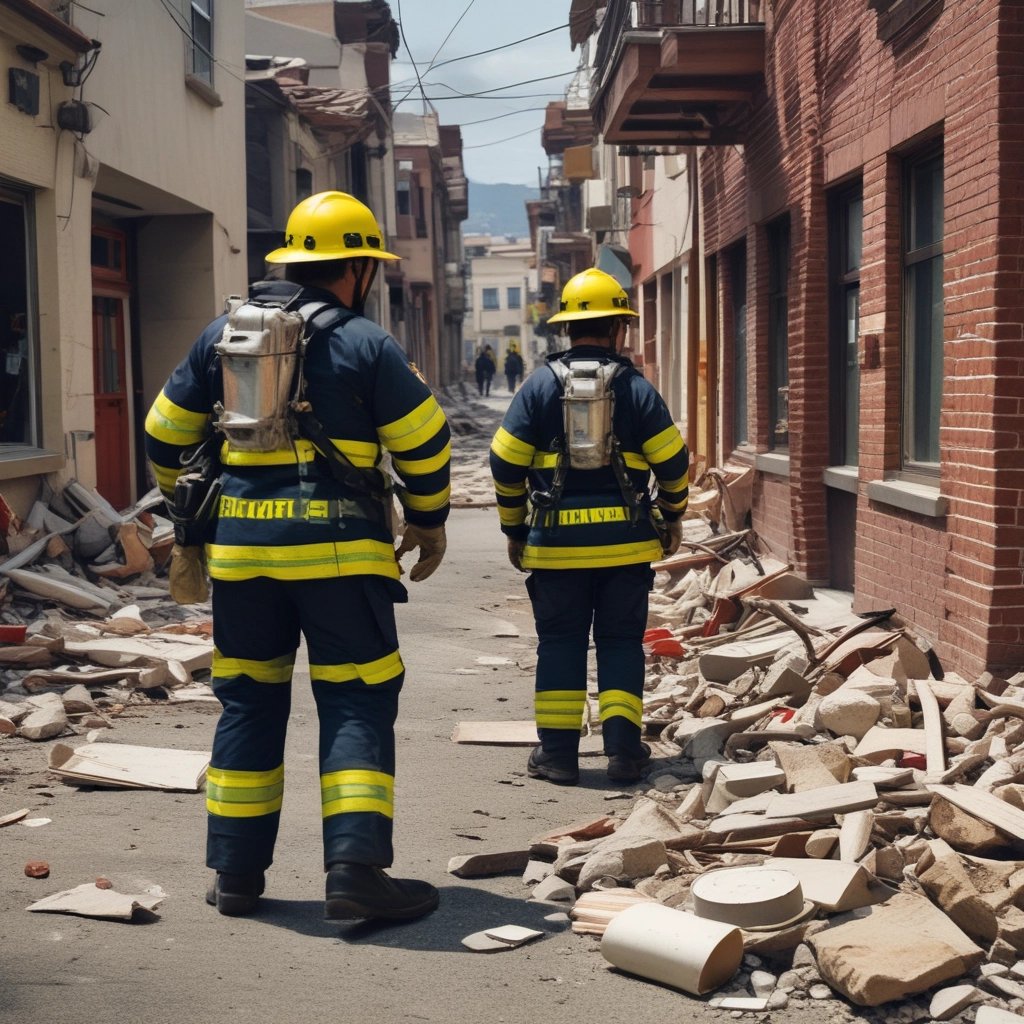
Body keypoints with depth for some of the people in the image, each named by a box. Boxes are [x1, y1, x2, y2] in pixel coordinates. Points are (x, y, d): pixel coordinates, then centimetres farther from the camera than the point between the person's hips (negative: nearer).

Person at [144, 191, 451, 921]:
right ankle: (355, 868, -7)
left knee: (248, 702, 13)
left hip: (241, 543, 5)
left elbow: (166, 432, 15)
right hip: (337, 546, -4)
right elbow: (425, 443, -2)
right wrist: (430, 523, 13)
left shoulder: (224, 334, 10)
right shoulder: (364, 342, -4)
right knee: (357, 705, 1)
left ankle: (237, 873, 15)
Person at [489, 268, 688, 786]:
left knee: (560, 644, 8)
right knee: (621, 642, 9)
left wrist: (514, 529, 12)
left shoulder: (540, 384, 1)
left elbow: (506, 463, 0)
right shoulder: (634, 385, 0)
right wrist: (673, 515, 18)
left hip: (557, 541, 0)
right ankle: (622, 748, 4)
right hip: (625, 539, 0)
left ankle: (557, 752, 8)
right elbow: (672, 459, 1)